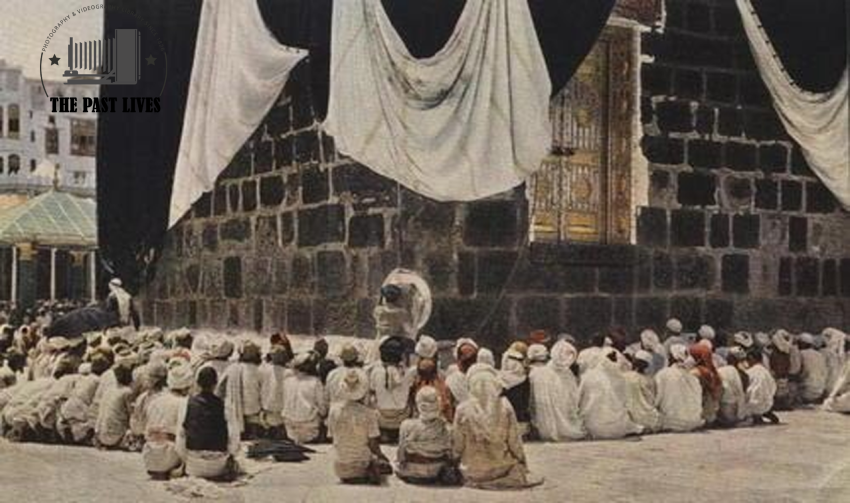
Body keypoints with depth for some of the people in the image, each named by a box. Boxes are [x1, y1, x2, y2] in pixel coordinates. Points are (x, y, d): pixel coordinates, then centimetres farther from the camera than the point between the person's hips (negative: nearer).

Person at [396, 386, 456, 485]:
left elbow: (401, 455, -13)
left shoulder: (407, 426, -25)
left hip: (410, 475, 0)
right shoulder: (445, 429, -24)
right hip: (435, 475, 0)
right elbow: (449, 455, -12)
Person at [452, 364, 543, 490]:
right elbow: (515, 442, -7)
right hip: (502, 469, 0)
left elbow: (458, 447, -8)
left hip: (474, 476, 0)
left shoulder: (463, 410, -15)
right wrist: (525, 470, 7)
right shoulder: (505, 407, -13)